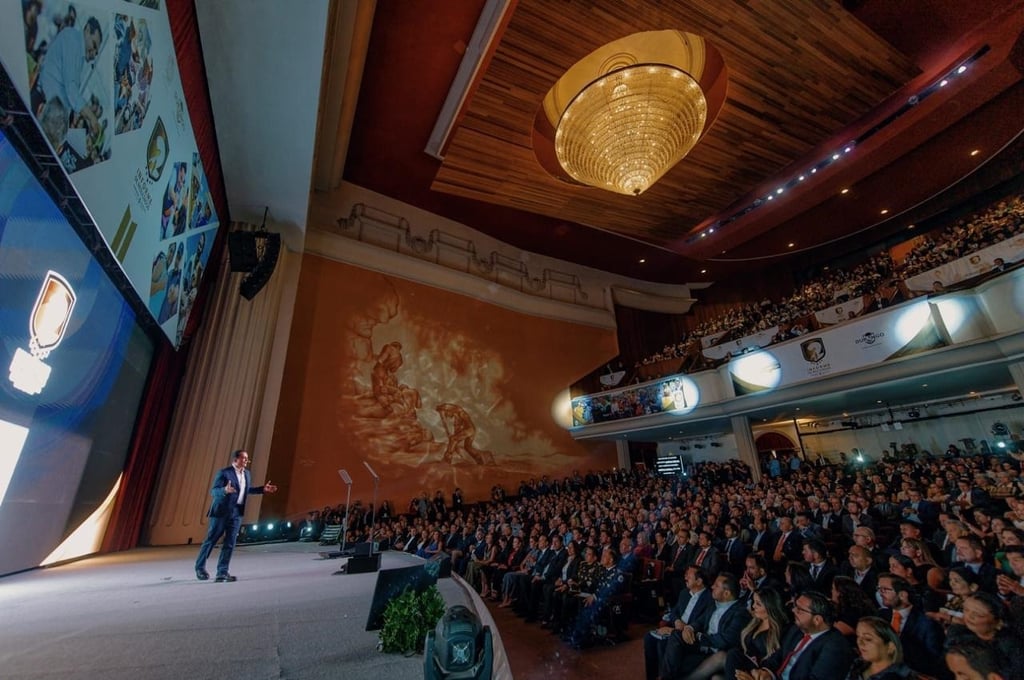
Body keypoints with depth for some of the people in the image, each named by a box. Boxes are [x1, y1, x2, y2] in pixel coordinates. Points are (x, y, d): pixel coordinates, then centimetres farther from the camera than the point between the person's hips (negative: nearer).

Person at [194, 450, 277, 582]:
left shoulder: (246, 473, 7)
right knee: (211, 540, 10)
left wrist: (263, 489, 11)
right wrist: (225, 490, -39)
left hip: (236, 513, 6)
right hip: (221, 511, -5)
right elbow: (213, 491, -18)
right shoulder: (223, 472, -14)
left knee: (230, 544, 4)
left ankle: (222, 573, 10)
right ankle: (200, 567, 31)